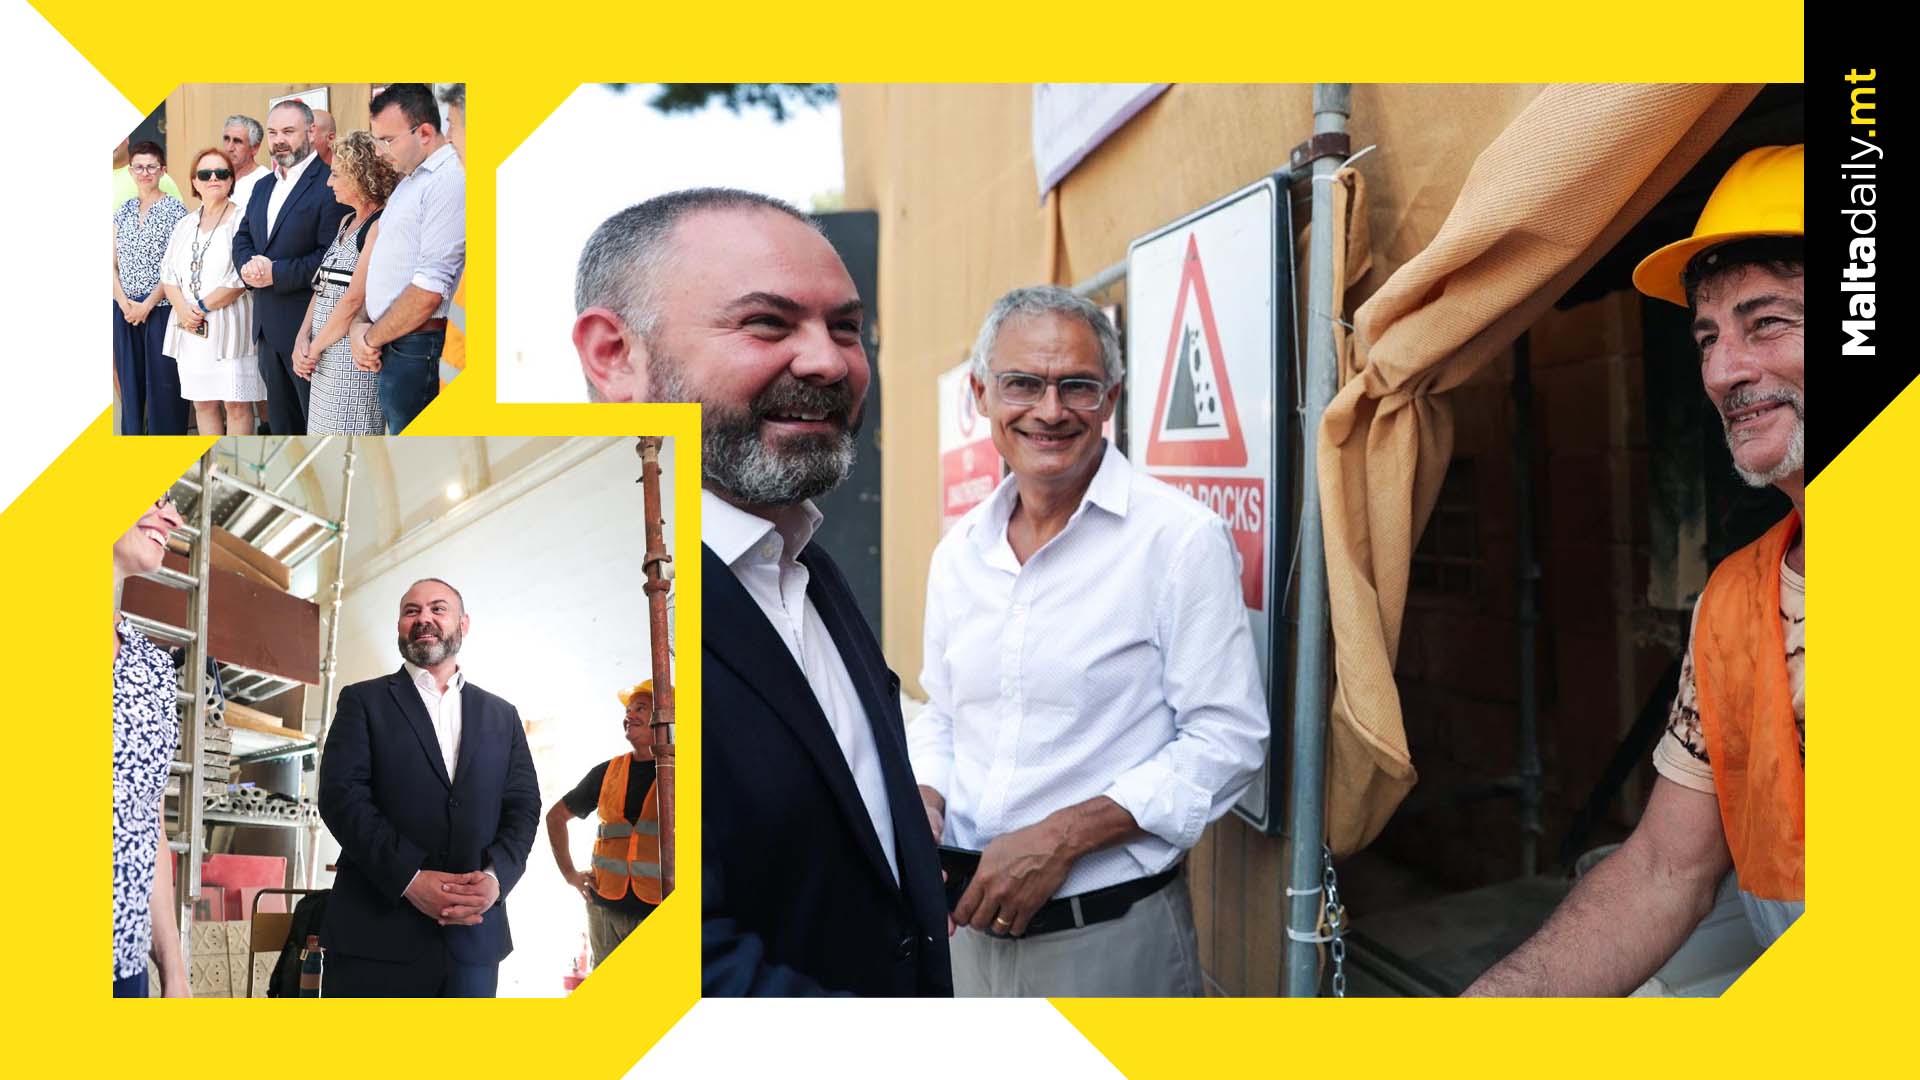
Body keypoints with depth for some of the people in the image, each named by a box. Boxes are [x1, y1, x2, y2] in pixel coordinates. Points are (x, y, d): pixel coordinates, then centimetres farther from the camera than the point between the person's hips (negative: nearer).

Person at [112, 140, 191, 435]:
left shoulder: (175, 210, -4)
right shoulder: (123, 211, 11)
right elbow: (113, 263, 10)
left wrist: (147, 305, -13)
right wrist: (124, 302, -5)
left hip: (161, 308, -5)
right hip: (125, 310, 5)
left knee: (164, 382, -1)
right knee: (130, 379, 9)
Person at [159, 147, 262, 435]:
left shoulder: (242, 221, -5)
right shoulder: (185, 225, 16)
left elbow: (242, 278, -13)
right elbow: (168, 273, 12)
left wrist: (202, 307, -10)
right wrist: (183, 309, -7)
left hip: (230, 328, -6)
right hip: (190, 329, 6)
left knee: (237, 404, -4)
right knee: (203, 402, 9)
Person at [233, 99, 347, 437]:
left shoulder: (331, 184, -12)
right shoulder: (263, 186, 16)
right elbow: (242, 237, 18)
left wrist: (276, 273, -21)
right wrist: (250, 265, -4)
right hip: (268, 325, 8)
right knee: (281, 420, 17)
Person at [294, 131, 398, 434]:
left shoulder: (382, 226, -14)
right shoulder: (347, 221, 15)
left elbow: (354, 300, -18)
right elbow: (323, 287, 13)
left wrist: (315, 348, -10)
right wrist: (303, 337, 0)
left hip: (353, 352, -9)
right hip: (324, 355, 9)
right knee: (323, 428, 13)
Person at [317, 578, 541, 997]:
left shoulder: (501, 715, 16)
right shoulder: (363, 700, 8)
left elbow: (524, 806, 9)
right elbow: (341, 794, -4)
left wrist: (496, 875, -11)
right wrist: (409, 877, -15)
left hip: (474, 934, 3)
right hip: (376, 931, -2)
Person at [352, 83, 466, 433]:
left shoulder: (449, 181, -14)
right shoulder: (409, 181, 18)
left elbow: (430, 289, -20)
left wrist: (371, 338, -9)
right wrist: (364, 328, 3)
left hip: (414, 348, -9)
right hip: (388, 343, 9)